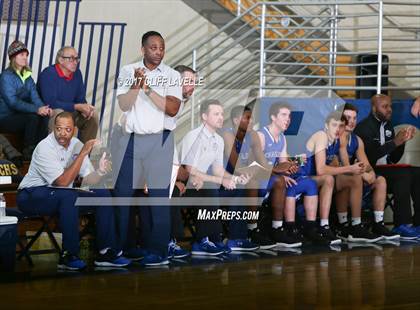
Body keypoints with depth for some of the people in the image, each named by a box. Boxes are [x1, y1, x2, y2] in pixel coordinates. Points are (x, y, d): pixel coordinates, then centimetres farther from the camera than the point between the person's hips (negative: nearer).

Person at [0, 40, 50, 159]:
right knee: (33, 117, -30)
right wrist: (36, 109, -31)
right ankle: (28, 153, -17)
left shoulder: (27, 77, 12)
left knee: (45, 117, -21)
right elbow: (13, 102, -22)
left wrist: (43, 108, -23)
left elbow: (35, 97, 0)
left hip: (20, 116, 6)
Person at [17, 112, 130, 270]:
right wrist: (83, 153, -28)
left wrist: (100, 171, -22)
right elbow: (63, 182, -28)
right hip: (32, 196, -7)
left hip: (63, 196, 8)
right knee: (69, 196, -36)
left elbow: (87, 180, 1)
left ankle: (106, 252, -4)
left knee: (103, 194, -6)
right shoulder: (45, 148, -20)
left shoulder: (76, 144, 2)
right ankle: (68, 256, -28)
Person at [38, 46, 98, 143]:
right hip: (47, 113, -7)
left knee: (93, 116, -5)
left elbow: (80, 99, 8)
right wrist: (77, 107, -27)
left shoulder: (77, 73, 2)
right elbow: (50, 102, -26)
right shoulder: (48, 73, -19)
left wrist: (85, 107, -18)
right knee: (59, 113, -36)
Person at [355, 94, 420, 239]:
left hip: (386, 169, 7)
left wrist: (403, 140, -2)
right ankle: (401, 225, -28)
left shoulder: (388, 125, 16)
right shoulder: (364, 127, -8)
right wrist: (395, 142, -22)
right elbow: (369, 155, -22)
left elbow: (394, 159, 15)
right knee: (403, 174, -29)